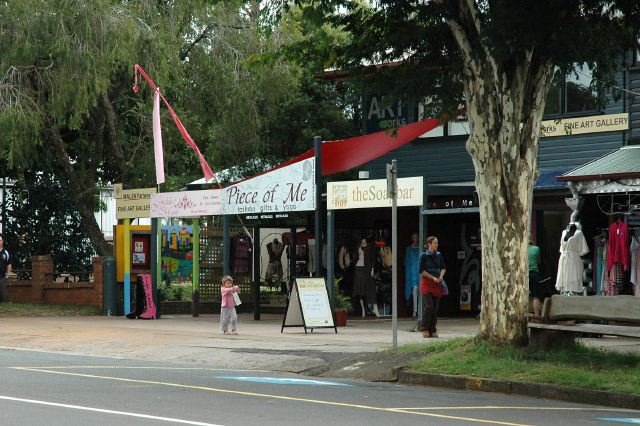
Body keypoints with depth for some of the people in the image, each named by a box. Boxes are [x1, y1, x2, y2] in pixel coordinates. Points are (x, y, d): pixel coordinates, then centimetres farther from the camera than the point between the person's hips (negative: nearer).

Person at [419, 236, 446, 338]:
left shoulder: (439, 255, 9)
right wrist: (433, 277, -11)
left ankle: (433, 330, 8)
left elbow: (443, 267, 17)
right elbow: (421, 270, -8)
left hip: (437, 284, 5)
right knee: (428, 306, -13)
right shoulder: (424, 256, -5)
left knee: (435, 307, 3)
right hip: (426, 283, -5)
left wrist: (441, 276, -2)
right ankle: (425, 330, -5)